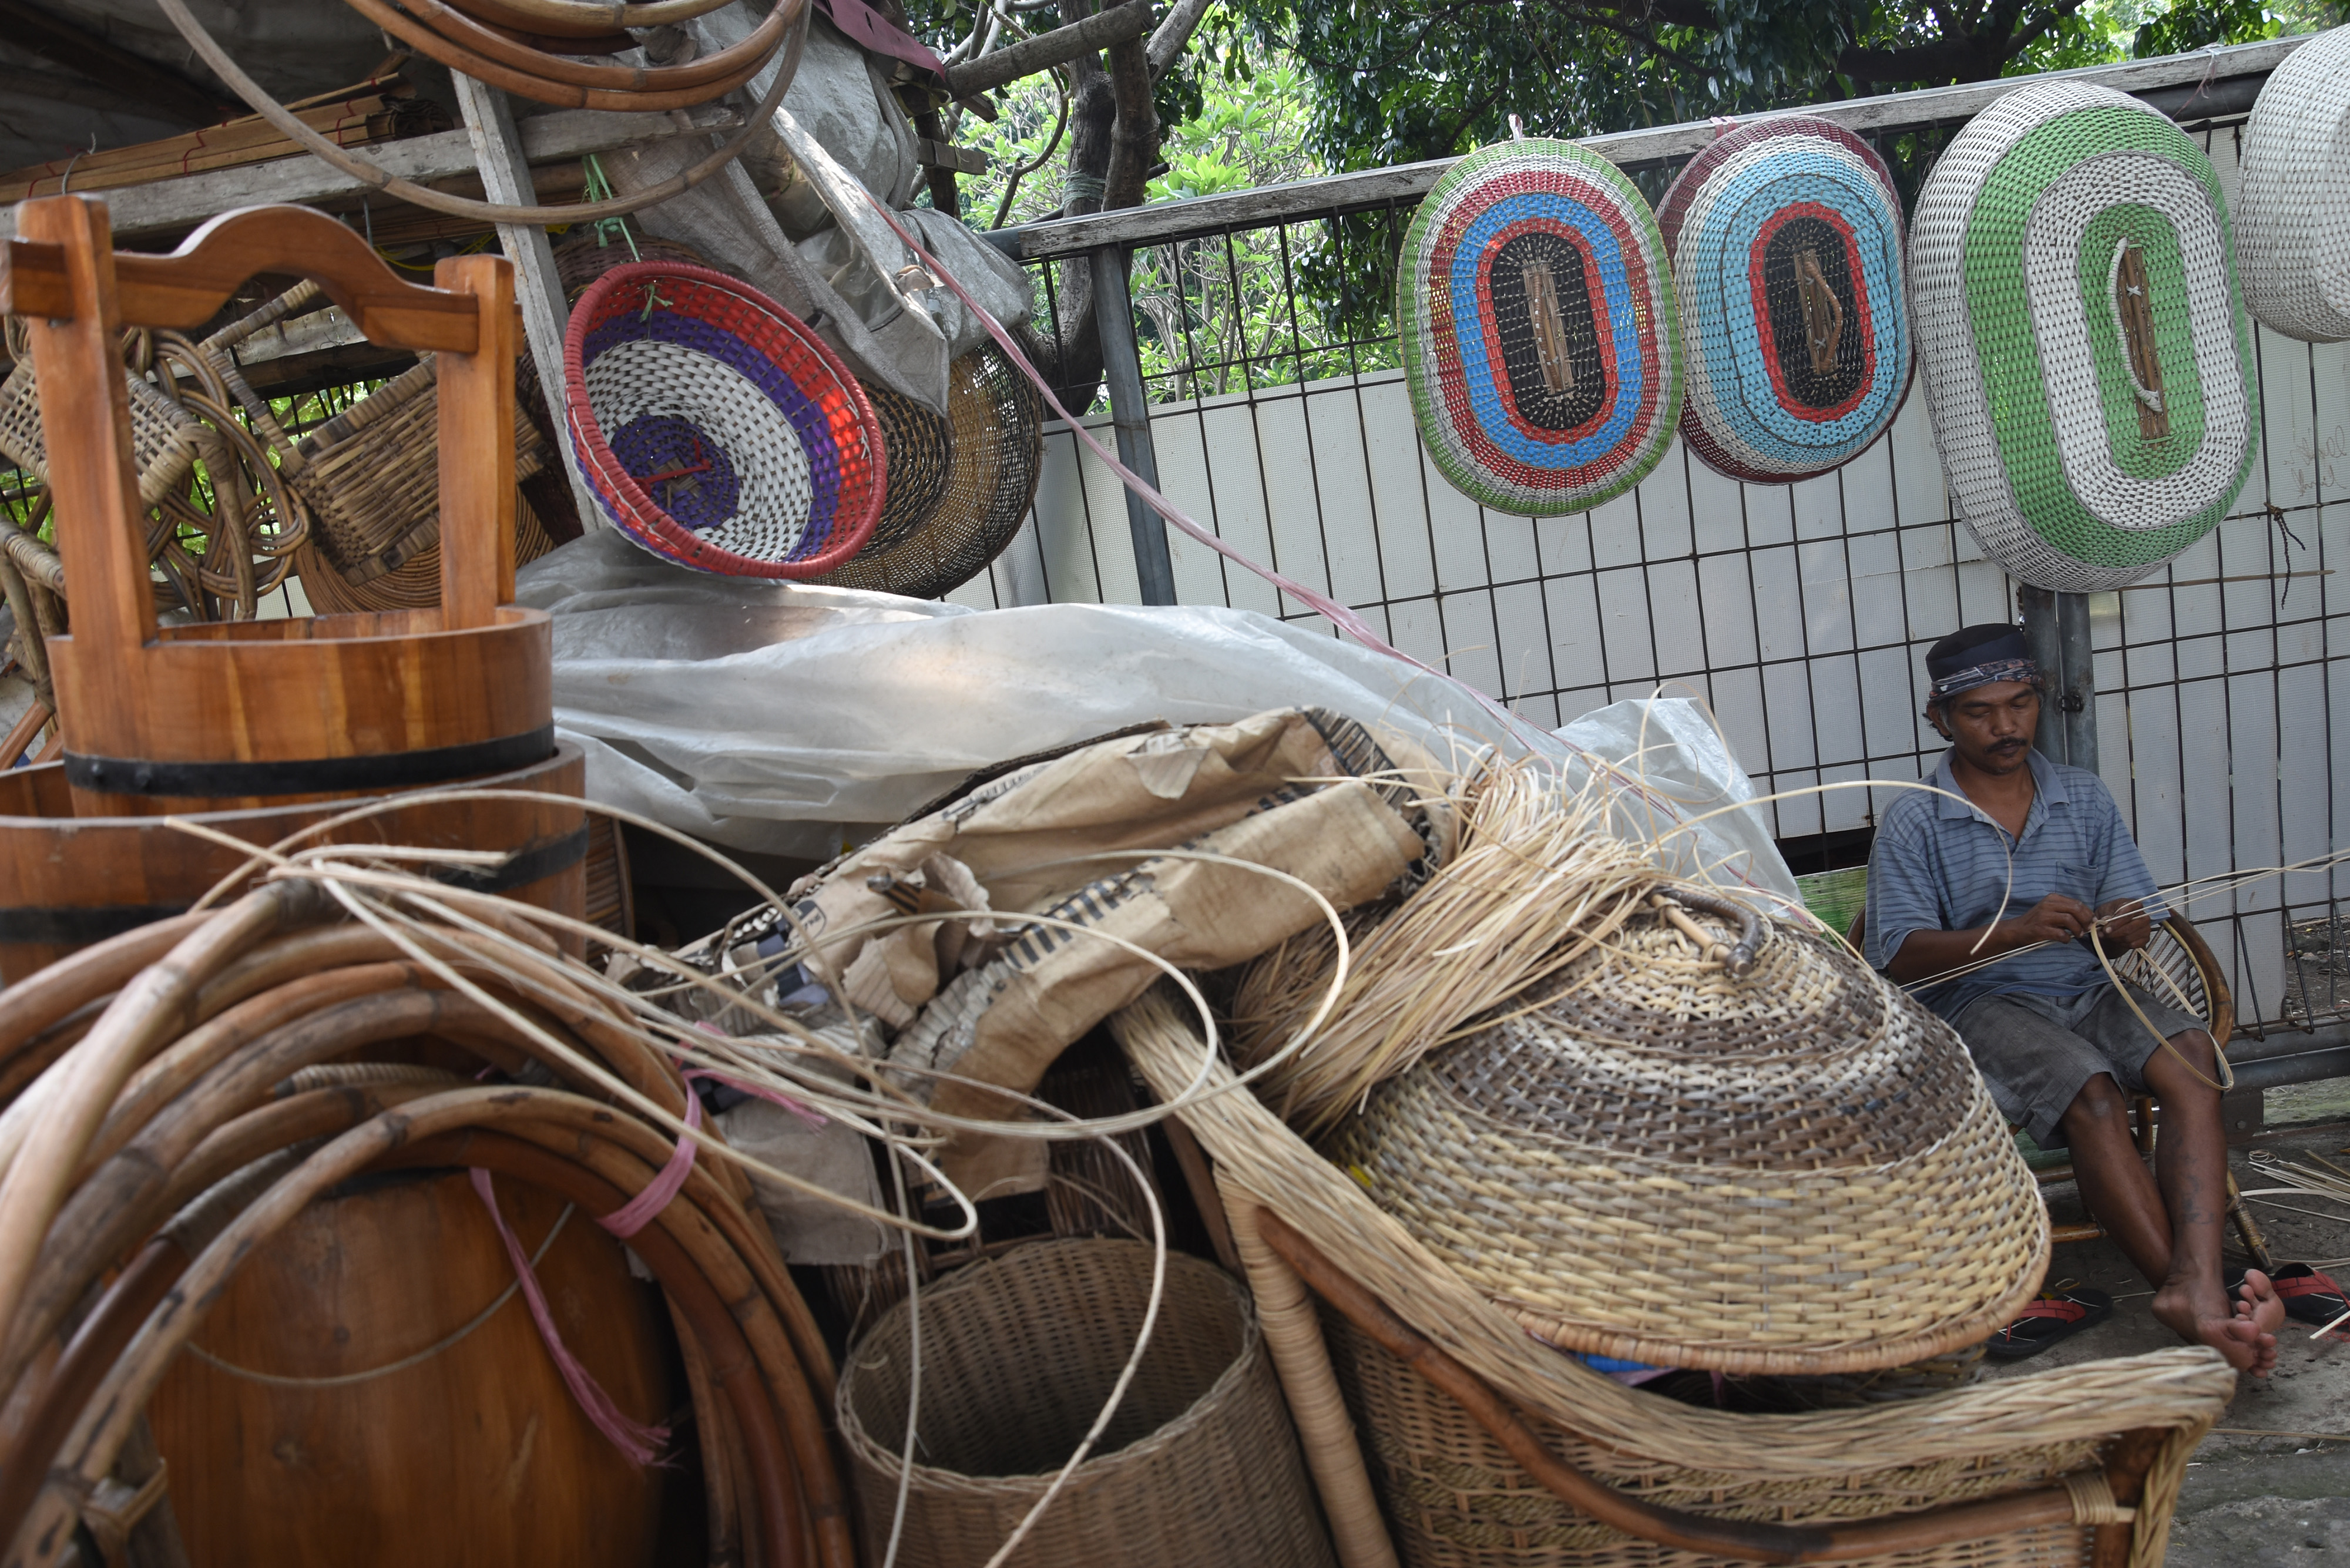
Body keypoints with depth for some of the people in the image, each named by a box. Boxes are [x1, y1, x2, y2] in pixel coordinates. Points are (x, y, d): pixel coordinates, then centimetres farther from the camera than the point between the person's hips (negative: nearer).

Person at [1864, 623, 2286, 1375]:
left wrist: (2123, 930, -13)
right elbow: (1902, 956, -7)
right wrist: (2015, 931, -23)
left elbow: (2128, 924, 14)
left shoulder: (2085, 797, 15)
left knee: (2189, 1057, -28)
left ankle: (2197, 1283, -42)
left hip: (2090, 988, 4)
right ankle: (2195, 1300, -31)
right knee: (2092, 1093, -33)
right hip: (1980, 1001, -4)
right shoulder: (1911, 822, 2)